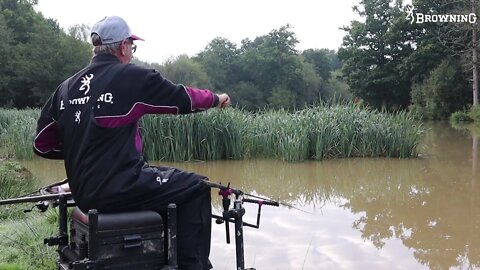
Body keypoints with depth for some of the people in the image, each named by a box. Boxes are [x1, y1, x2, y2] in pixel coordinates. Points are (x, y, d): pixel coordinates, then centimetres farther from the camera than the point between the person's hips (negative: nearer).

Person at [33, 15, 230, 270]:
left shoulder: (66, 87, 8)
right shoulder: (133, 77, -9)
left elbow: (42, 145, 11)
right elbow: (184, 99, 2)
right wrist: (216, 99, 20)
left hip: (82, 192, 8)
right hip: (120, 189, -8)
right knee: (195, 186, 6)